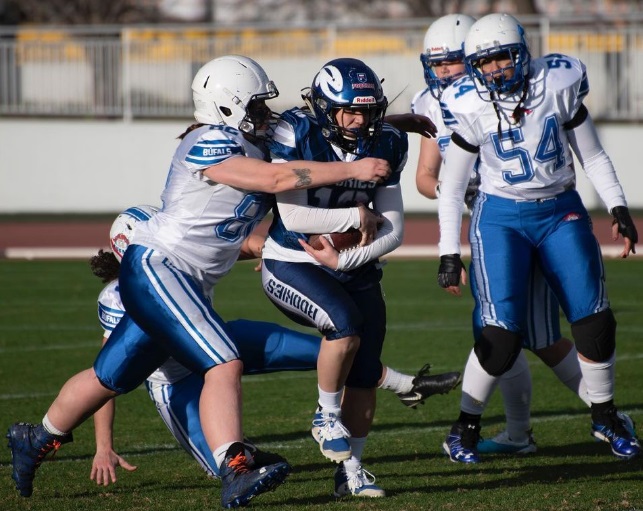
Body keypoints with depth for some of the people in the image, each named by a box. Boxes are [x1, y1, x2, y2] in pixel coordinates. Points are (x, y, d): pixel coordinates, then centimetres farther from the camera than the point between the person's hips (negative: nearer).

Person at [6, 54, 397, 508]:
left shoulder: (251, 147, 13)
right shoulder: (208, 145, -17)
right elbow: (278, 179, -23)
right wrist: (353, 170, -20)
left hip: (189, 283, 10)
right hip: (156, 268, -10)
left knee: (111, 378, 20)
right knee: (224, 366, -21)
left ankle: (36, 439, 37)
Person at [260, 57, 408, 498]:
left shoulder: (383, 145, -4)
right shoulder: (296, 135, -18)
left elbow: (393, 231, -4)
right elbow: (293, 217, -25)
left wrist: (344, 259, -16)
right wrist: (357, 216, -16)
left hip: (354, 268, 5)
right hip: (292, 264, -5)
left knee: (365, 376, 0)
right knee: (346, 323, -30)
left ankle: (350, 470, 16)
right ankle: (326, 416, -6)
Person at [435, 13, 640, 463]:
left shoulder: (557, 86, -8)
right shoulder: (471, 108, -9)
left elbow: (593, 156, 5)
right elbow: (452, 188, 0)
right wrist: (450, 253, -4)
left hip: (561, 212, 2)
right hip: (501, 217, -2)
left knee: (594, 320, -7)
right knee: (500, 333, -15)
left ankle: (606, 417, 15)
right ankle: (466, 425, 5)